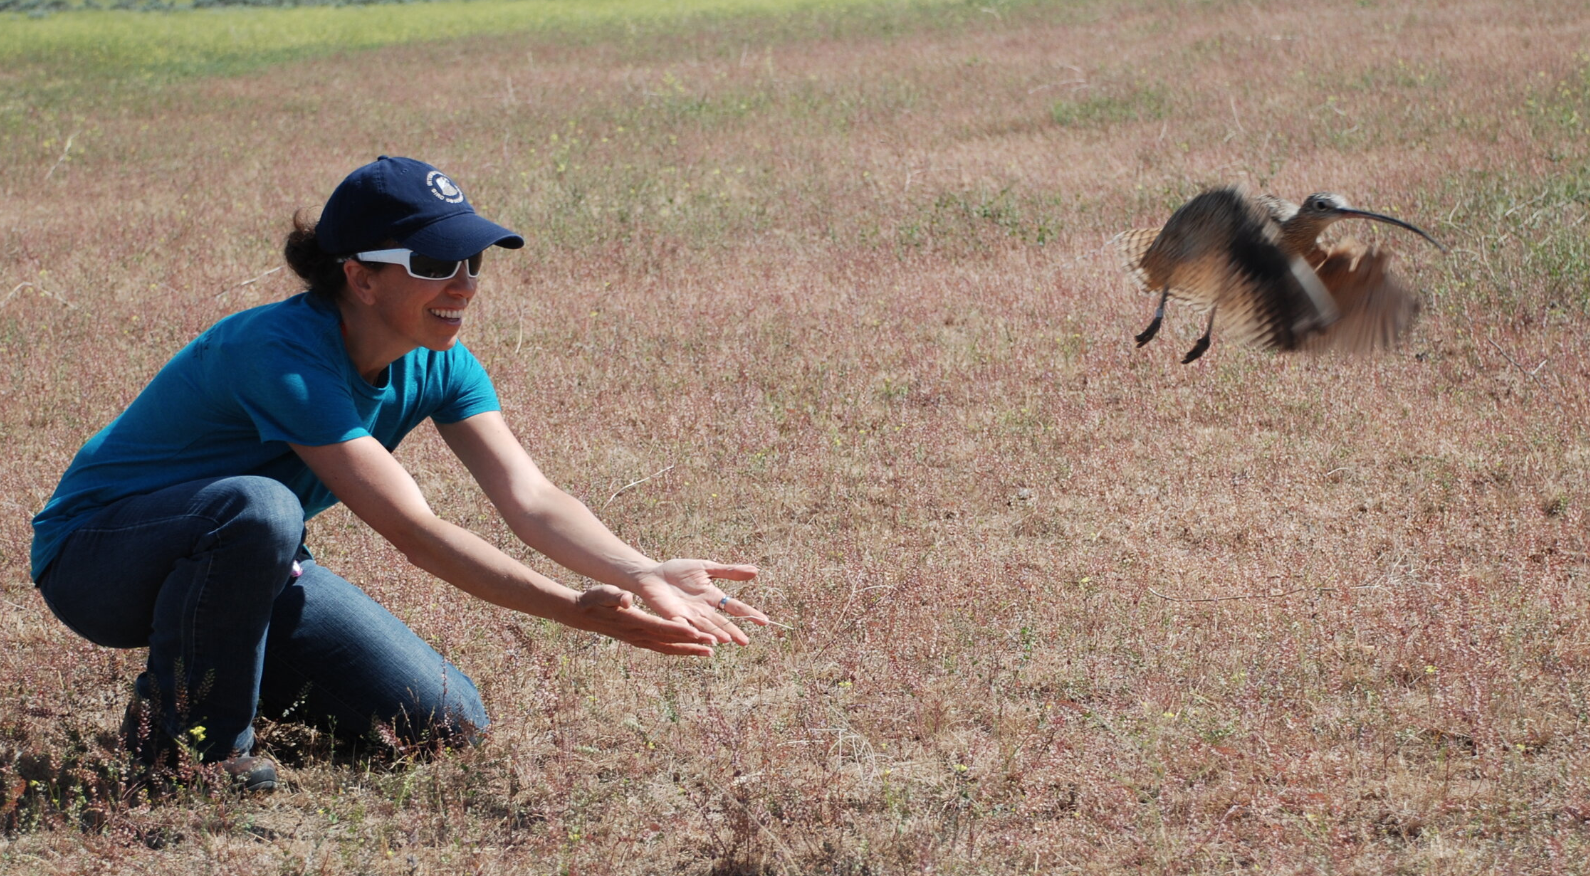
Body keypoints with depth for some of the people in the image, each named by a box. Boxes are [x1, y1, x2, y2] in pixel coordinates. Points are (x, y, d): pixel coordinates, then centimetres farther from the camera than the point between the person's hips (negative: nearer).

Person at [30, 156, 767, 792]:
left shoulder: (436, 364, -8)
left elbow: (531, 499, -16)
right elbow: (412, 531, -38)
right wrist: (577, 611, -43)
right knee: (259, 507, -41)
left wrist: (644, 575, -34)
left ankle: (235, 663, 15)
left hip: (249, 567, 7)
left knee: (447, 724, -6)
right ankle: (188, 730, -16)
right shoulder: (286, 357, -33)